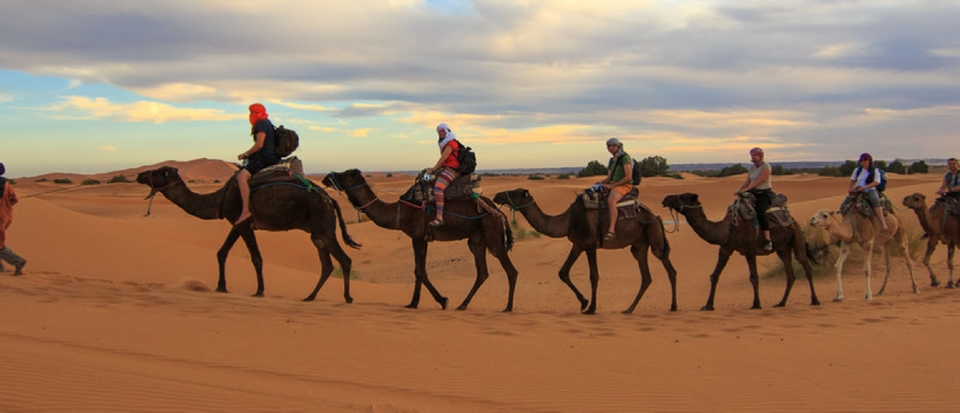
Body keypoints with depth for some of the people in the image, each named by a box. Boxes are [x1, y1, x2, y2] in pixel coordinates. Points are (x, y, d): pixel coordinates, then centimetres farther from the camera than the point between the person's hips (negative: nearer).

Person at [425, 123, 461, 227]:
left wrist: (433, 169, -10)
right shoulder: (445, 144, 21)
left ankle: (439, 218, -38)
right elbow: (443, 161, 19)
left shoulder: (451, 143, -9)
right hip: (446, 169, 12)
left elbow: (443, 158, -15)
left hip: (452, 170, -12)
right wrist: (433, 169, 5)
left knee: (438, 188, -30)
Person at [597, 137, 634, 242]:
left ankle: (611, 230, -45)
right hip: (613, 185, 10)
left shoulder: (625, 157, -8)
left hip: (624, 185, -10)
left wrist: (612, 185, -16)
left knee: (611, 200, -38)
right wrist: (602, 182, 0)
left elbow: (628, 177, -16)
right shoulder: (612, 160, 17)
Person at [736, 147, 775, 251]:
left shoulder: (766, 167, -11)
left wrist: (746, 189, -23)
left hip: (765, 193, -8)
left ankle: (768, 240, -29)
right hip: (754, 192, 8)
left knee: (760, 212, -31)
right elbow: (747, 181, 14)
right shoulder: (752, 167, 13)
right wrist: (739, 190, -1)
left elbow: (759, 181, -19)